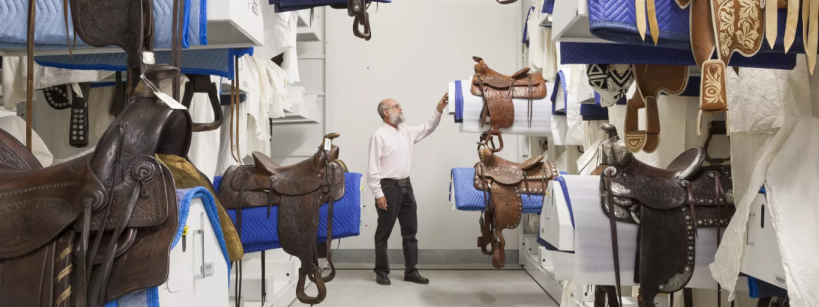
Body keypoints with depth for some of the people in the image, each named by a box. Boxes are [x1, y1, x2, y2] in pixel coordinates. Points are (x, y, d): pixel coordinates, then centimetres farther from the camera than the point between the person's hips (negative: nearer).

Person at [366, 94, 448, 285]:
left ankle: (411, 271, 18)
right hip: (388, 187, -8)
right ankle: (381, 272, 16)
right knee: (384, 233, 4)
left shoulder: (406, 132, 11)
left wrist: (439, 110, 4)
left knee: (410, 231, 10)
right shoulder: (379, 135, -11)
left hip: (406, 186, 8)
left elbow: (427, 129, 19)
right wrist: (378, 194, -17)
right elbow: (373, 168, -14)